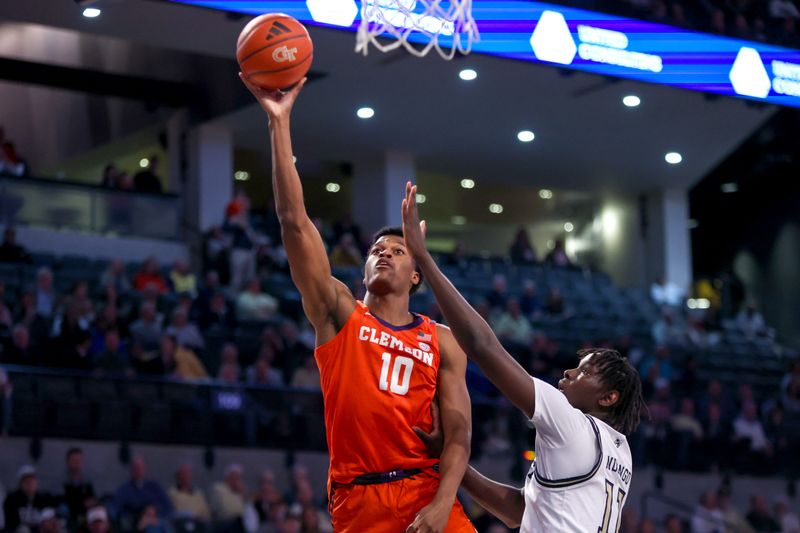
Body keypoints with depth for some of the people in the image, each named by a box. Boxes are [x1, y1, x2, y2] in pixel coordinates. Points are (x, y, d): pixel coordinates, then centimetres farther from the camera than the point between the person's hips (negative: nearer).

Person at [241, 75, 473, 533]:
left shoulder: (442, 341, 11)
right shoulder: (339, 314, 9)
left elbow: (458, 430, 2)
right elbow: (295, 221, 1)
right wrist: (280, 122, -5)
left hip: (425, 493, 1)